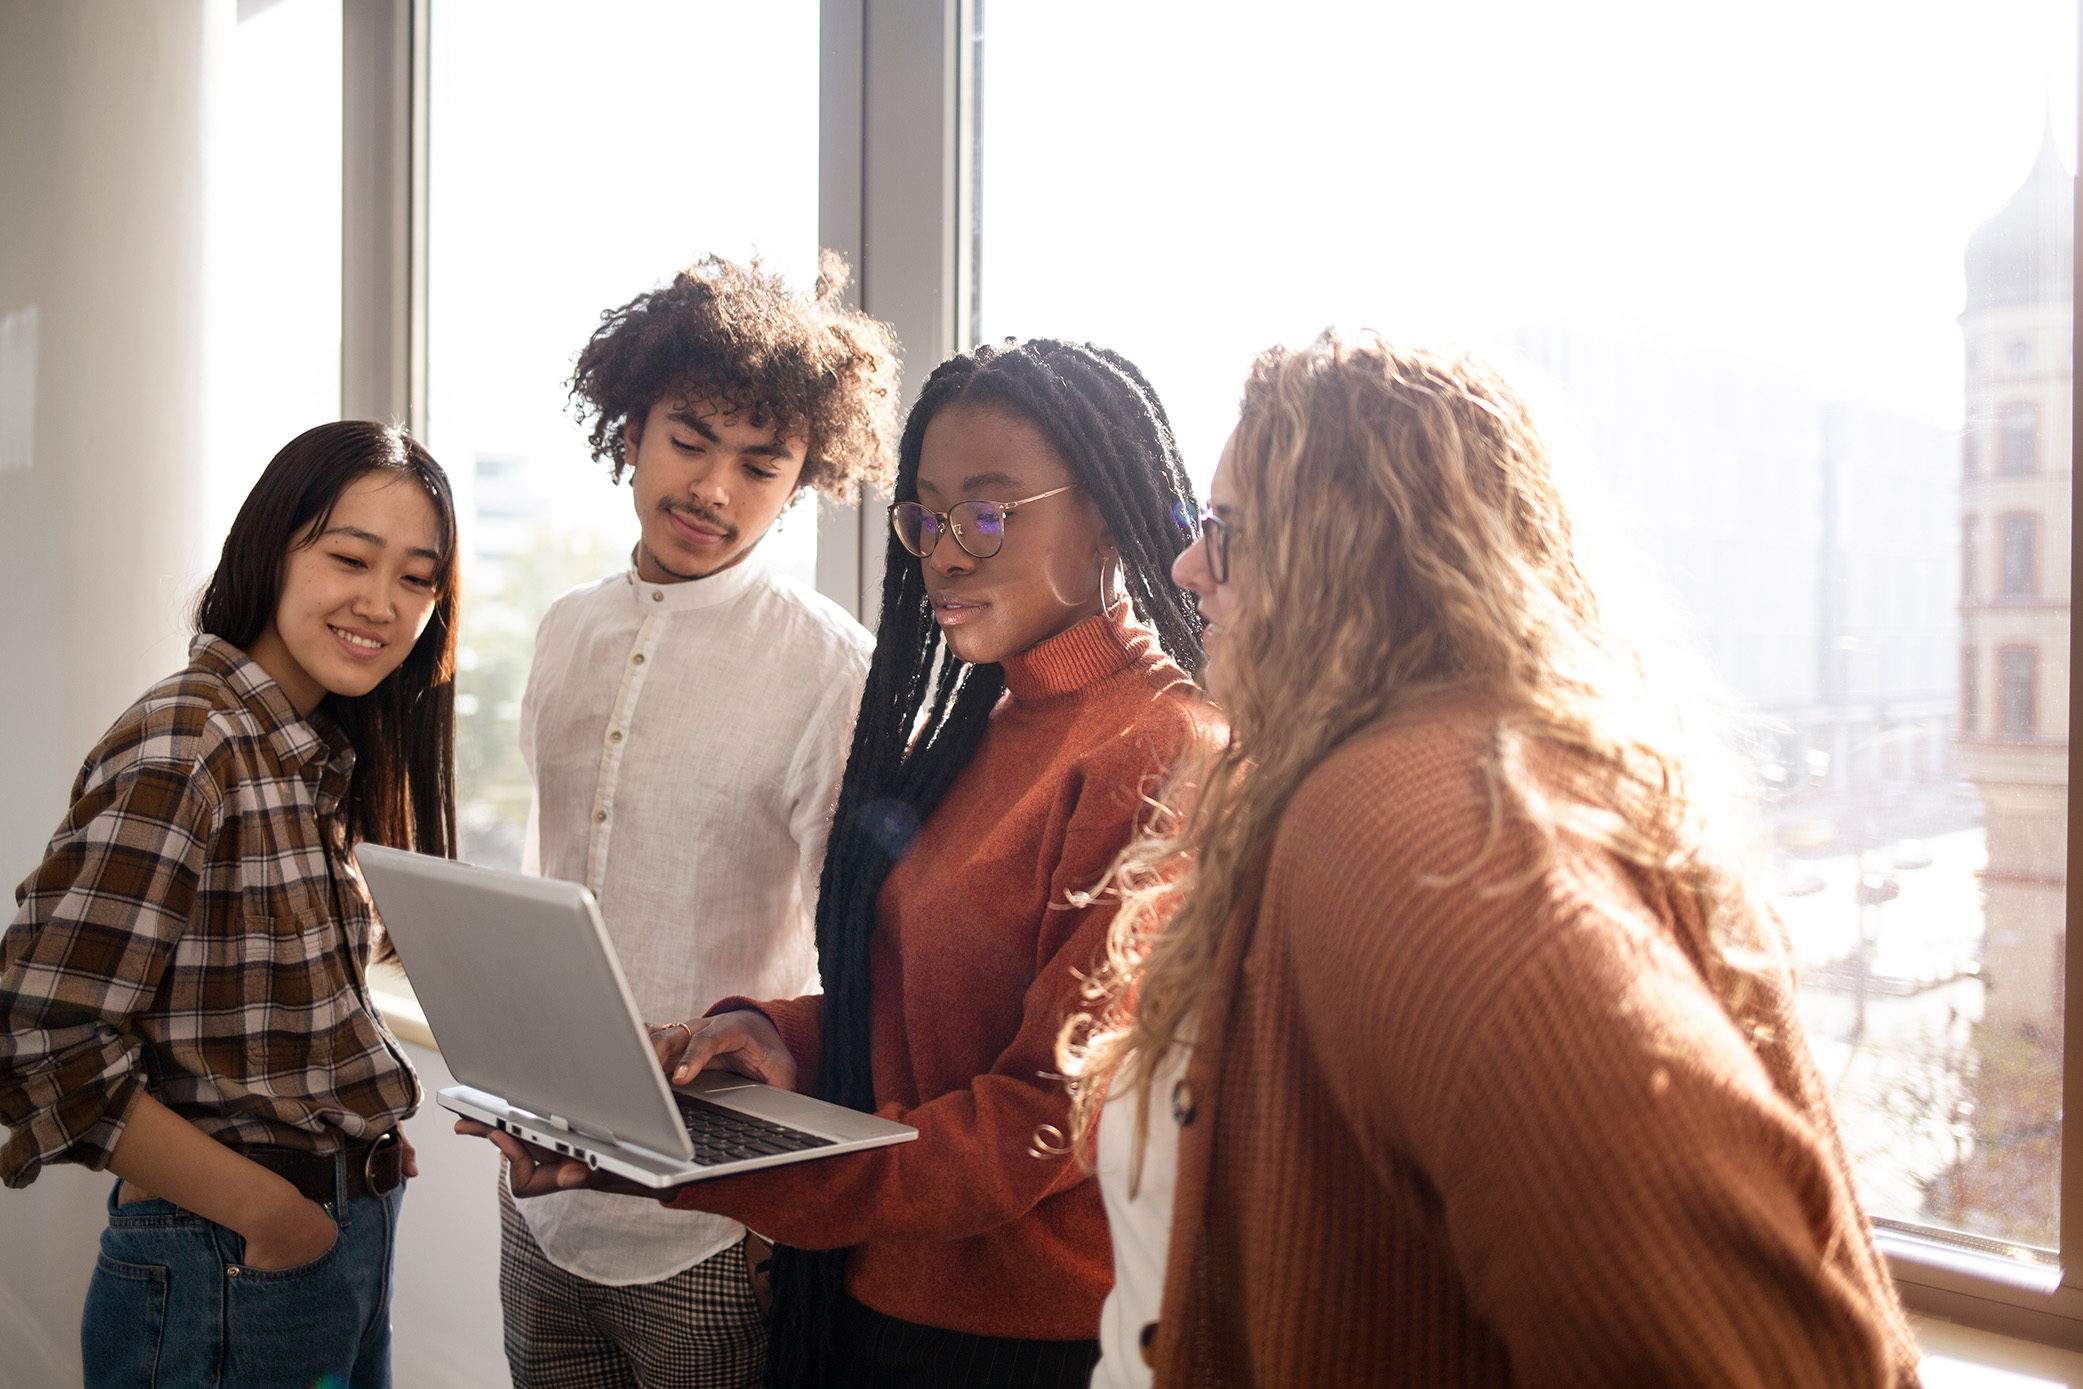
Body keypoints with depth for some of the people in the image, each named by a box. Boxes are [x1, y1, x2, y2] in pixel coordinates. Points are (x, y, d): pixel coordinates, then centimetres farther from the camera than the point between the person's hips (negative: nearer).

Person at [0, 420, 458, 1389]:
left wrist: (366, 1135, 0)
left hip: (350, 1237, 8)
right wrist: (268, 1210, -18)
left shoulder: (322, 756, 6)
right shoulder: (178, 750, -19)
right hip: (225, 1274, -8)